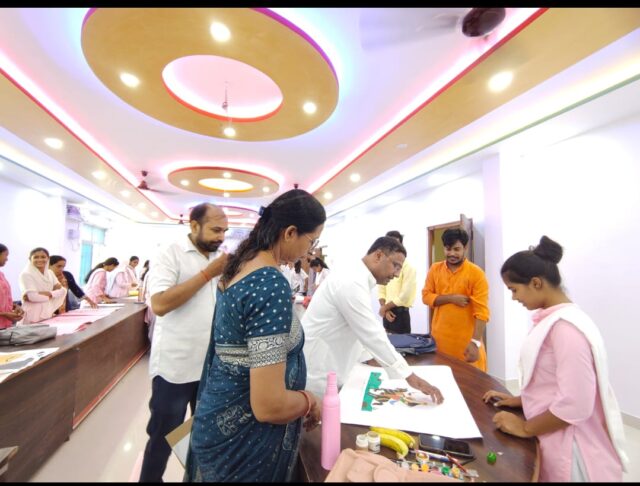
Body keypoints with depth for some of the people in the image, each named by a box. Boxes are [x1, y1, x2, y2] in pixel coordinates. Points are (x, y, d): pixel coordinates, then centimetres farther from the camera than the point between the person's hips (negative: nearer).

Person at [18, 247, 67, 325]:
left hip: (48, 313, 5)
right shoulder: (26, 274, -8)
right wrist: (53, 294, -6)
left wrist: (47, 293, -15)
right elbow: (32, 296, -18)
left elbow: (63, 290, 1)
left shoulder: (50, 273, 8)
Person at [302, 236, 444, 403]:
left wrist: (369, 356, 16)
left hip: (326, 363, 10)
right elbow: (372, 334, -27)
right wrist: (409, 376, -23)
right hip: (317, 369, -10)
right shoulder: (352, 282, -25)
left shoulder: (357, 277, 9)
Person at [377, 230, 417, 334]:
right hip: (387, 313, 6)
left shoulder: (407, 267, -12)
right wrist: (385, 309, -6)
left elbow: (404, 296, -17)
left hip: (400, 313, -6)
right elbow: (381, 291, 9)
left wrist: (385, 307, -8)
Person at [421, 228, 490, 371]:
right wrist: (451, 298, -14)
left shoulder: (476, 273, -8)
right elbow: (426, 296, 1)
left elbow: (481, 311, -12)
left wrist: (475, 342, -20)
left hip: (466, 341, -3)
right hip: (440, 338, 3)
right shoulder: (435, 269, 4)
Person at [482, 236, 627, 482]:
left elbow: (574, 406, -26)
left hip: (570, 450, -8)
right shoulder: (551, 319, 3)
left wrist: (525, 428, -15)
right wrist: (519, 400, 8)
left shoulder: (566, 326, -26)